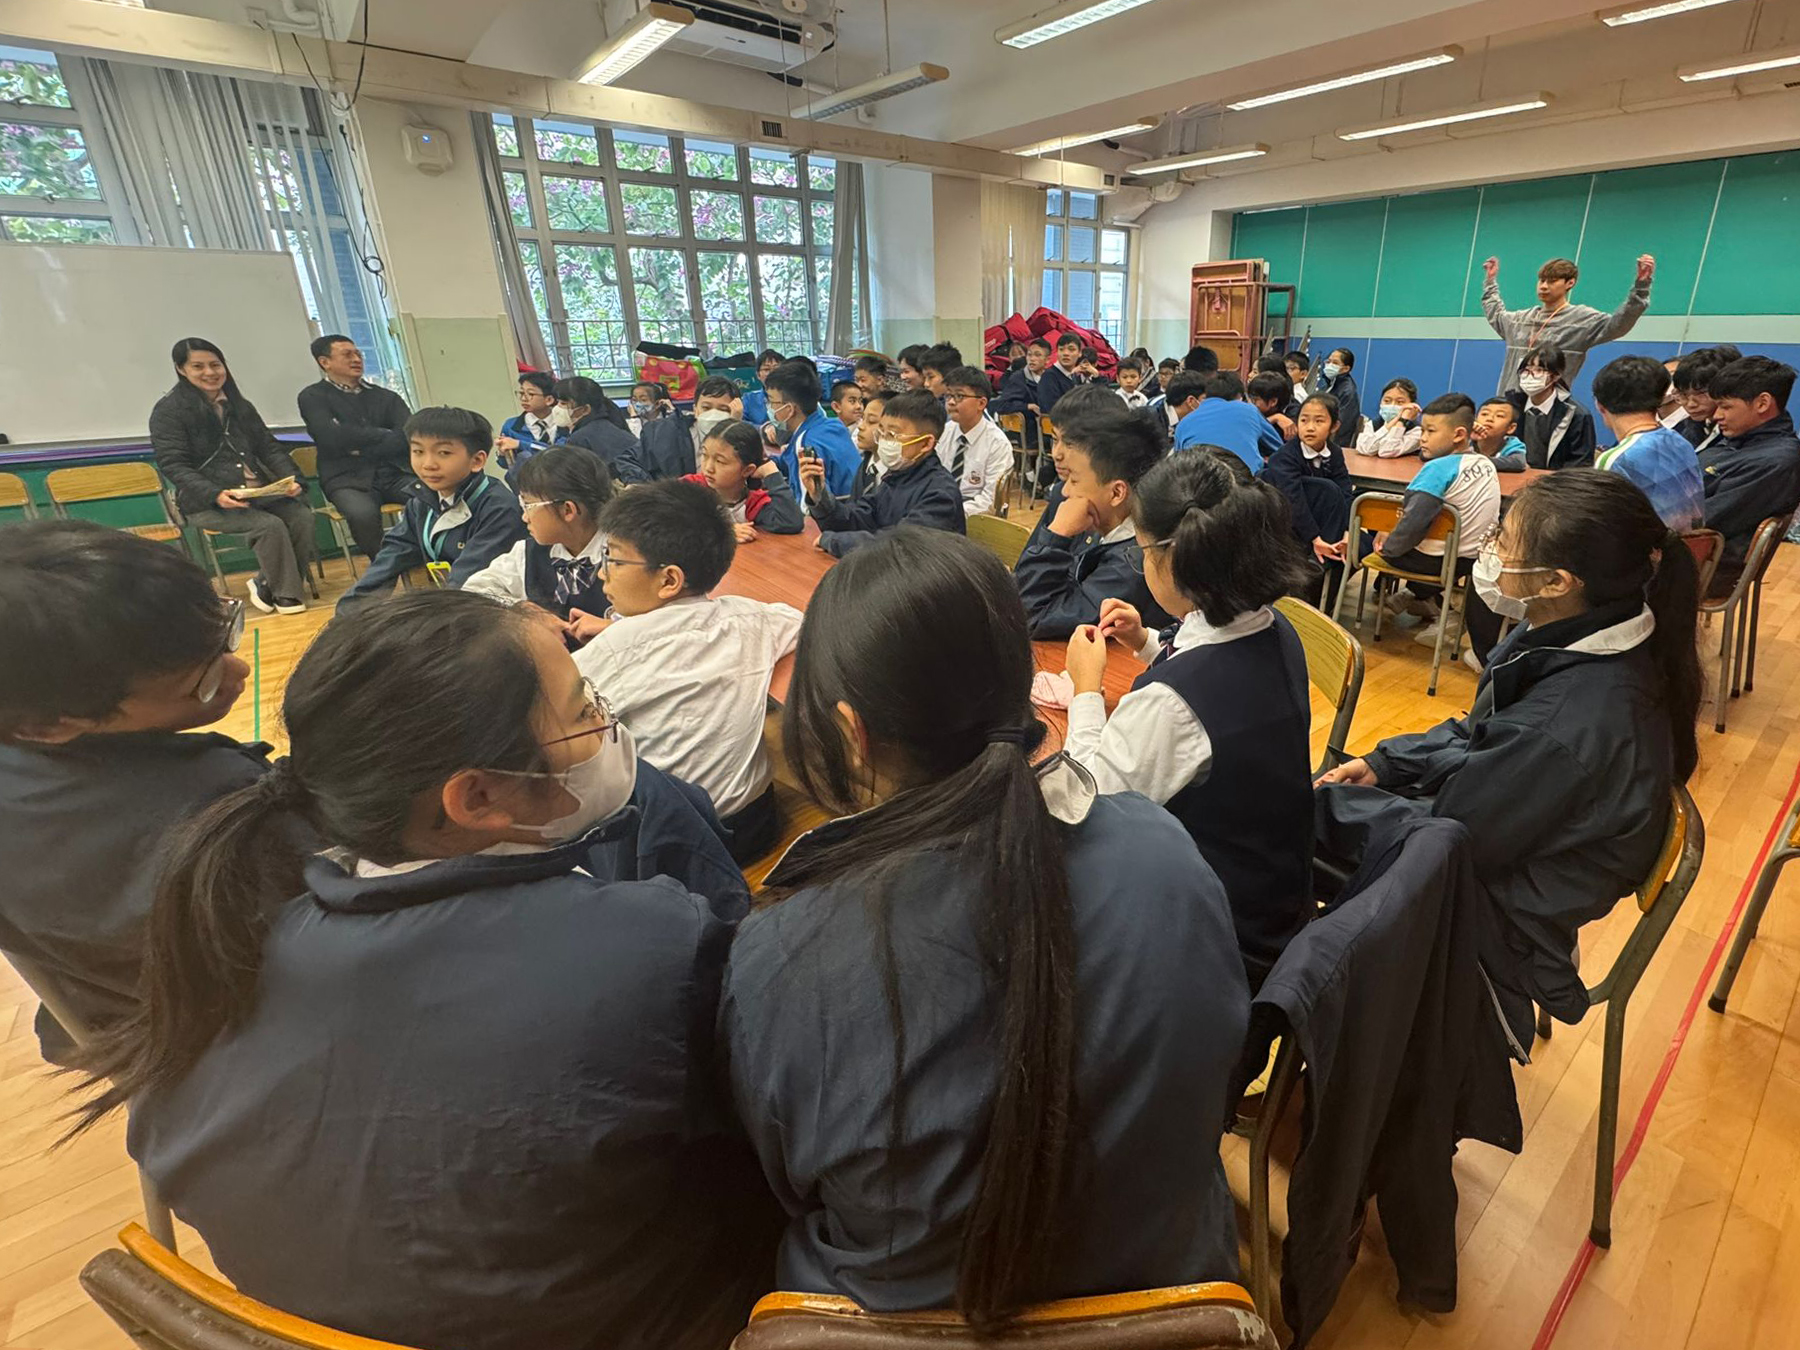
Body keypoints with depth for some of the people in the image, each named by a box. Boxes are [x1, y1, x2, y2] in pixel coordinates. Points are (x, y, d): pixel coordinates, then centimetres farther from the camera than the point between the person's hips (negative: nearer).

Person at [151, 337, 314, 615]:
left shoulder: (240, 406, 19)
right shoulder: (168, 410, 1)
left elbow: (269, 447, 16)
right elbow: (174, 465, -7)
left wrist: (291, 479, -6)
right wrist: (215, 494, -25)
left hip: (260, 492, 5)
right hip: (206, 503, -5)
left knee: (301, 515, -25)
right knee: (270, 525, -31)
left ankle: (266, 586, -10)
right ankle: (286, 595, -14)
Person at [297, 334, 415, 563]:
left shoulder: (386, 397, 21)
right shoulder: (313, 397, 10)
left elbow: (410, 435, 4)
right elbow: (334, 439, -6)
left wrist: (364, 448, -10)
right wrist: (383, 435, 1)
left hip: (395, 472, 3)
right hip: (347, 479, -3)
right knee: (363, 513, -37)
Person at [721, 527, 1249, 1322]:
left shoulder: (777, 960, -33)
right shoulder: (1164, 857, -27)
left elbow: (789, 1188, -11)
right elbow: (1212, 1084, -5)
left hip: (904, 1310, -1)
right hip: (1167, 1274, 2)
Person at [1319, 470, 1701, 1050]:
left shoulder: (1570, 723, -37)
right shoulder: (1578, 639, -9)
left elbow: (1457, 833, -26)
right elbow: (1482, 733, 6)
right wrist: (1383, 764, -1)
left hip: (1509, 907, -8)